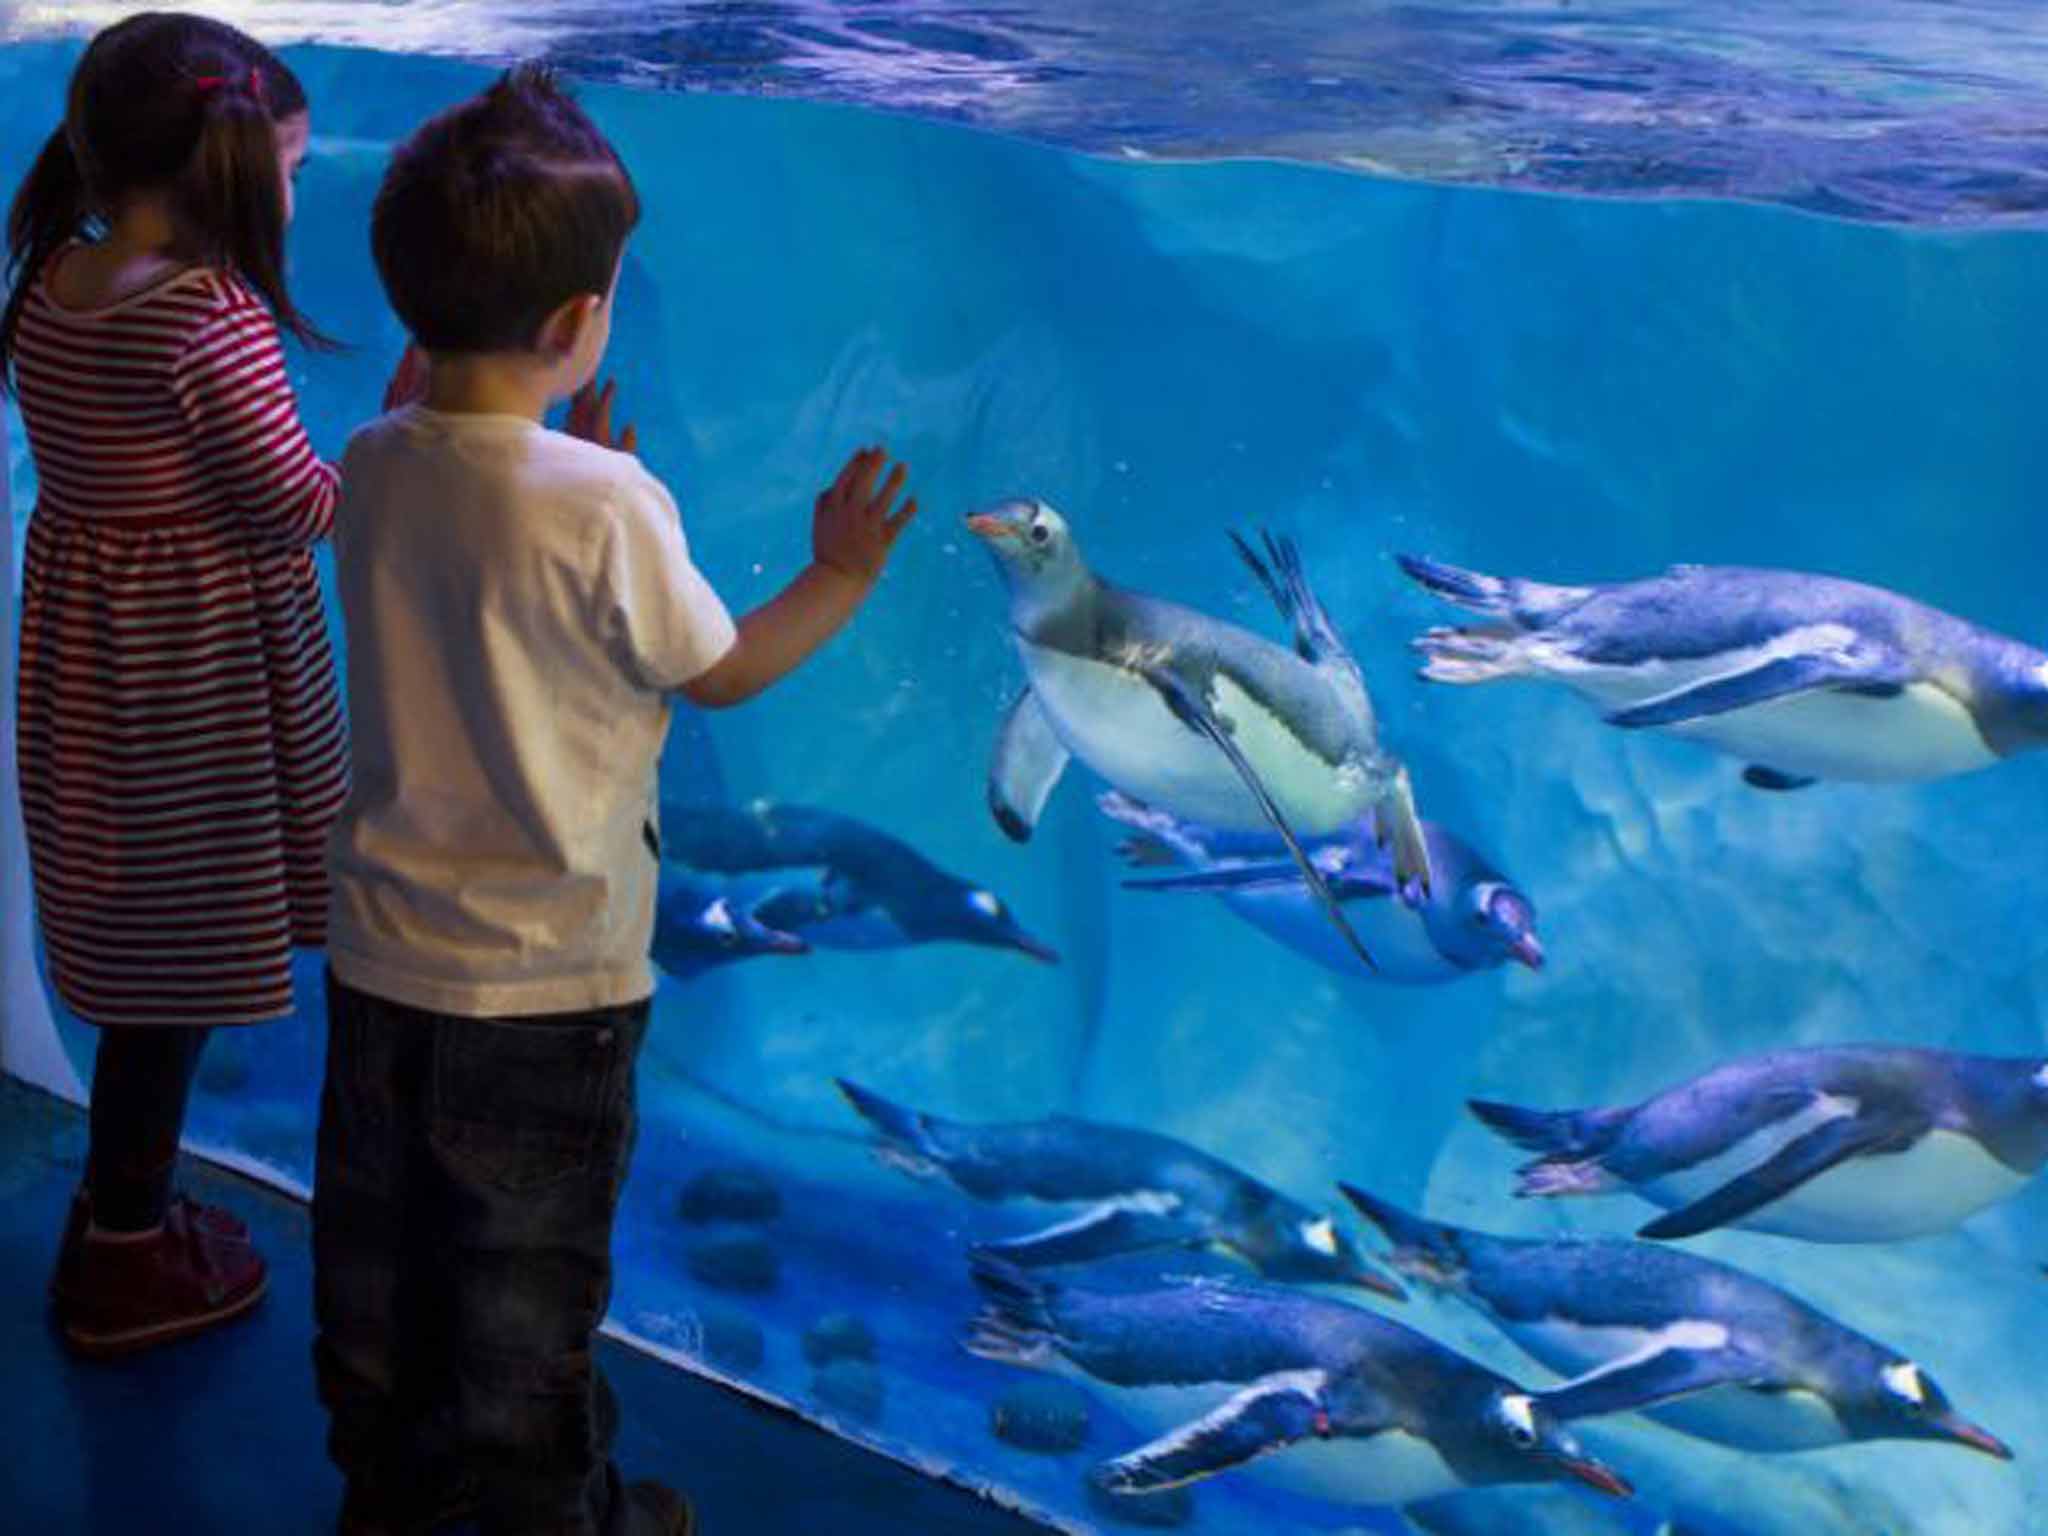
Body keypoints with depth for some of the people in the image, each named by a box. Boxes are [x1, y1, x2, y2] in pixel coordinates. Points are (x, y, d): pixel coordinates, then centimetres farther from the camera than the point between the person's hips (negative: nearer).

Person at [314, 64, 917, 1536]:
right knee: (526, 1274, 13)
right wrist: (842, 577, 5)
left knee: (380, 1243, 22)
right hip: (546, 982, -6)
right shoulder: (610, 507, -24)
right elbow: (721, 671, -8)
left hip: (379, 955, 6)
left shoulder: (371, 468, -6)